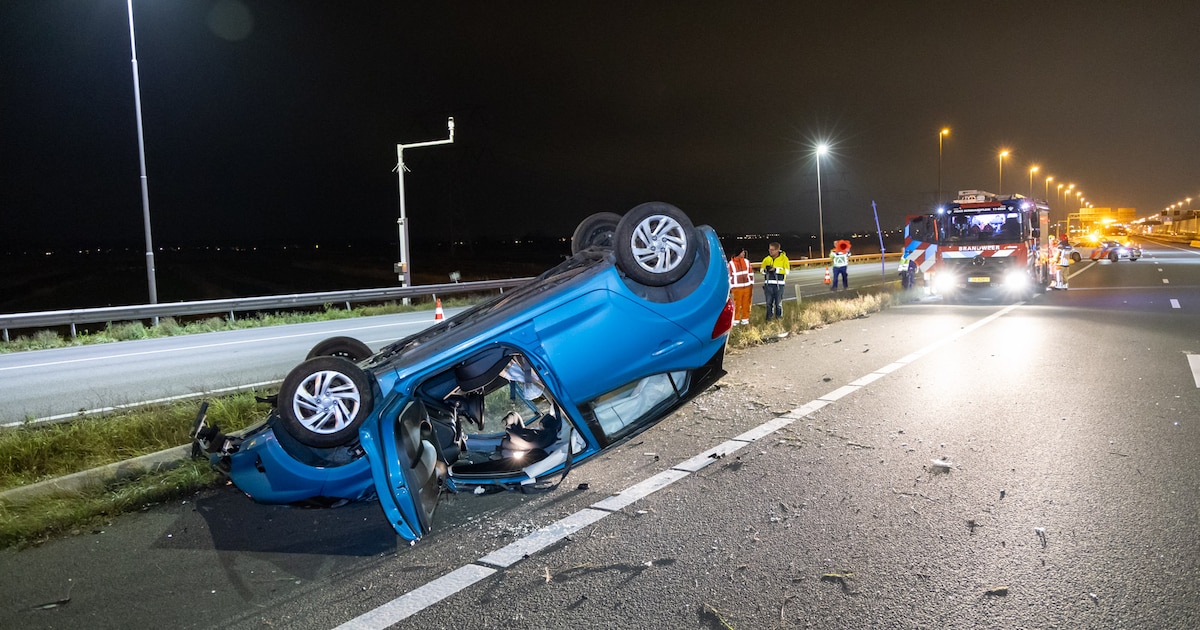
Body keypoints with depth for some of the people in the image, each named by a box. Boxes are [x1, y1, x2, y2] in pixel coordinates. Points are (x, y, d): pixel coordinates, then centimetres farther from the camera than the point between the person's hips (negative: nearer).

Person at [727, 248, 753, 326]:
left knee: (746, 304, 7)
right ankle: (736, 320, 6)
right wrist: (730, 288, -1)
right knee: (737, 305, -4)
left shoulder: (746, 262, 7)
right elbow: (729, 277, -1)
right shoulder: (731, 263, -5)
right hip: (737, 288, -4)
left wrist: (751, 285, 11)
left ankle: (745, 319, 18)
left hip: (747, 287, 4)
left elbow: (751, 274, 13)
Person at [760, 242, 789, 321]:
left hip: (779, 284, -3)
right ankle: (769, 317, 14)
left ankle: (779, 317, 13)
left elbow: (786, 271, -10)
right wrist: (765, 270, -5)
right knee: (769, 302, 4)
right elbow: (762, 271, 18)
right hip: (768, 284, 3)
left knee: (778, 302, 0)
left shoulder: (784, 258, -1)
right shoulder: (766, 259, 10)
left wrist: (775, 269, -18)